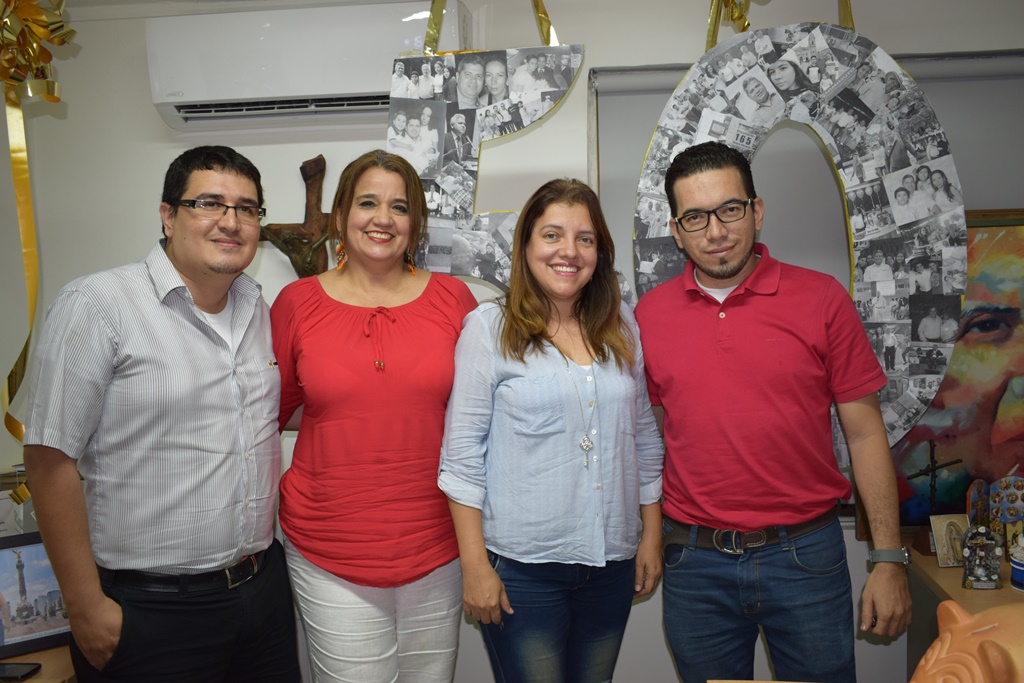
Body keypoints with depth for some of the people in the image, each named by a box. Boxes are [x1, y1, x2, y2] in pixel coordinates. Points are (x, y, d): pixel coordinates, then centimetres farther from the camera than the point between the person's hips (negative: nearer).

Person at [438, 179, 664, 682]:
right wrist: (475, 565, -10)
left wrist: (651, 536, 12)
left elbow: (644, 438, 12)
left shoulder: (621, 326, 6)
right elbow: (462, 455, -8)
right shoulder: (489, 327, -7)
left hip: (612, 563, 4)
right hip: (521, 566, -4)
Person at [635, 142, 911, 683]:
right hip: (694, 561, 2)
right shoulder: (649, 313, 0)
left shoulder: (821, 299, -5)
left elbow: (865, 433, -2)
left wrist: (888, 559, -3)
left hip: (805, 555, -1)